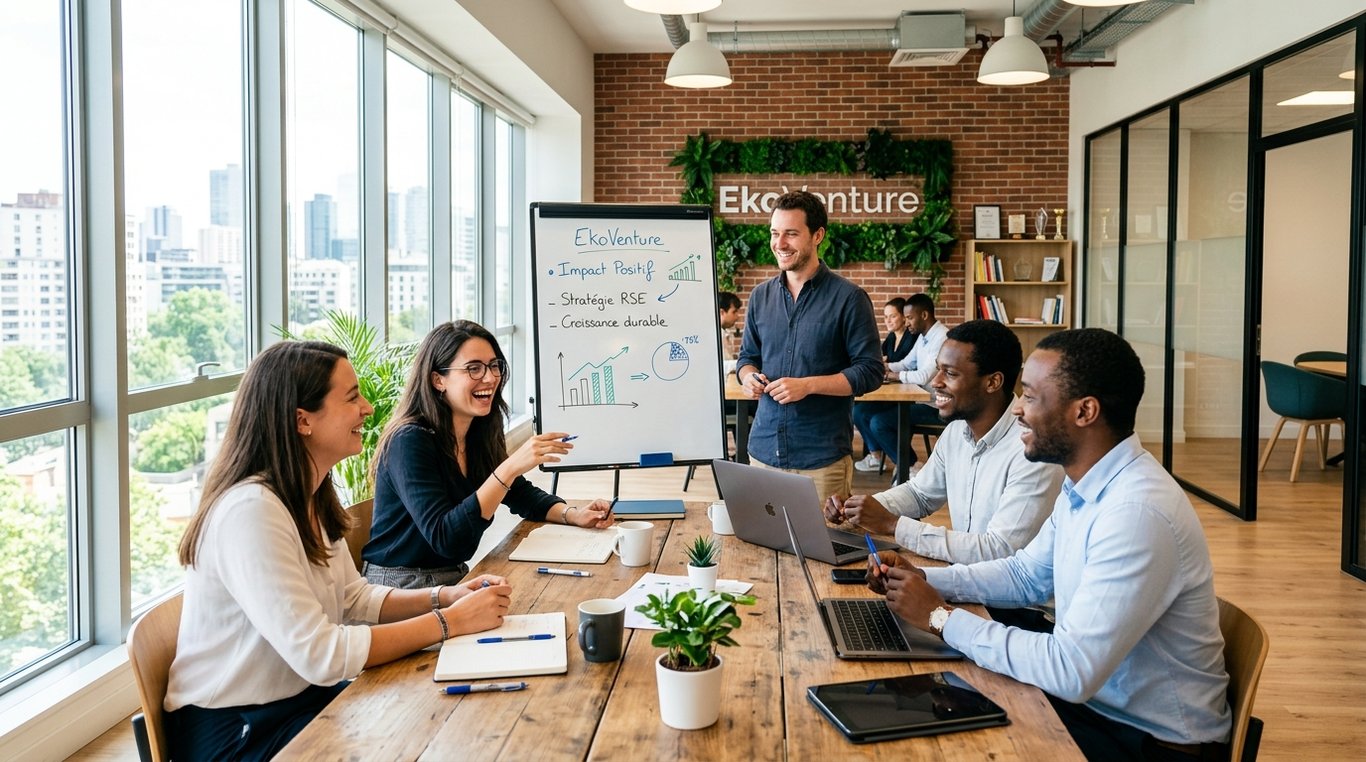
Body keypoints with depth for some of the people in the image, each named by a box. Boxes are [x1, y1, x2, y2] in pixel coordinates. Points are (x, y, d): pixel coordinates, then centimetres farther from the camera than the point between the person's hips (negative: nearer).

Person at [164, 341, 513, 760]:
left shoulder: (312, 497, 2)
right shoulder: (251, 511, -27)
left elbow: (354, 597, 10)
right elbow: (322, 656, -30)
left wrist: (445, 596, -6)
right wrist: (450, 621, -23)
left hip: (301, 696, 8)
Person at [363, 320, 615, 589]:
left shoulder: (479, 433, 4)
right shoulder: (410, 441, -18)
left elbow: (522, 494, 17)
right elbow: (445, 539, -27)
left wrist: (573, 514, -3)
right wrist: (509, 468, -33)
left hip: (456, 578, 7)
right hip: (401, 588, -7)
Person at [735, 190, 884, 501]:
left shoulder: (848, 298, -5)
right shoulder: (761, 296, 10)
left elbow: (870, 372, -7)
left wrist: (808, 385, -18)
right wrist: (748, 377, -4)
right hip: (764, 448, 4)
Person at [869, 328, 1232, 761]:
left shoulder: (1137, 513, -30)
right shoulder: (1083, 486, 1)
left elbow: (1071, 671, -31)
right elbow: (1026, 574, 15)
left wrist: (941, 618, -22)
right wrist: (924, 579, 0)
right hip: (1093, 699, 7)